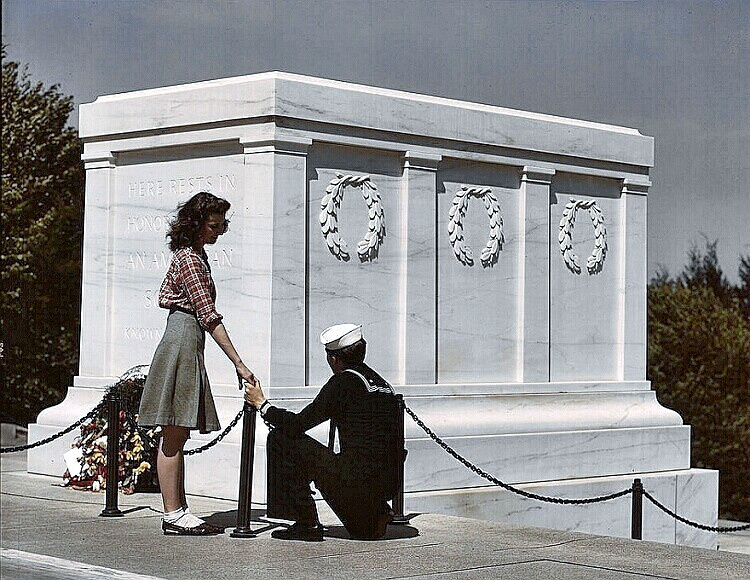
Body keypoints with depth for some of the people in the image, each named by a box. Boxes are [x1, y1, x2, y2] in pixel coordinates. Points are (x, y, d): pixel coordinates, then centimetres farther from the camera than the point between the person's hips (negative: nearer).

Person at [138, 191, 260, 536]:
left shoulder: (188, 255, 16)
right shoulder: (191, 261, -14)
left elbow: (165, 296, 26)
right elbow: (210, 318, -20)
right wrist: (239, 364, -22)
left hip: (184, 343, 10)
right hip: (184, 341, -10)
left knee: (177, 436, 8)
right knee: (173, 436, -8)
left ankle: (178, 511, 10)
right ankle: (173, 515, -7)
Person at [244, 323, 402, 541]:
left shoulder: (343, 382, -8)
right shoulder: (382, 384, 15)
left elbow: (298, 424, -6)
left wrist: (262, 404, 8)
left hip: (358, 482, -8)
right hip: (389, 486, 8)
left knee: (281, 439, 1)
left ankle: (307, 523, 3)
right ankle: (376, 513, 16)